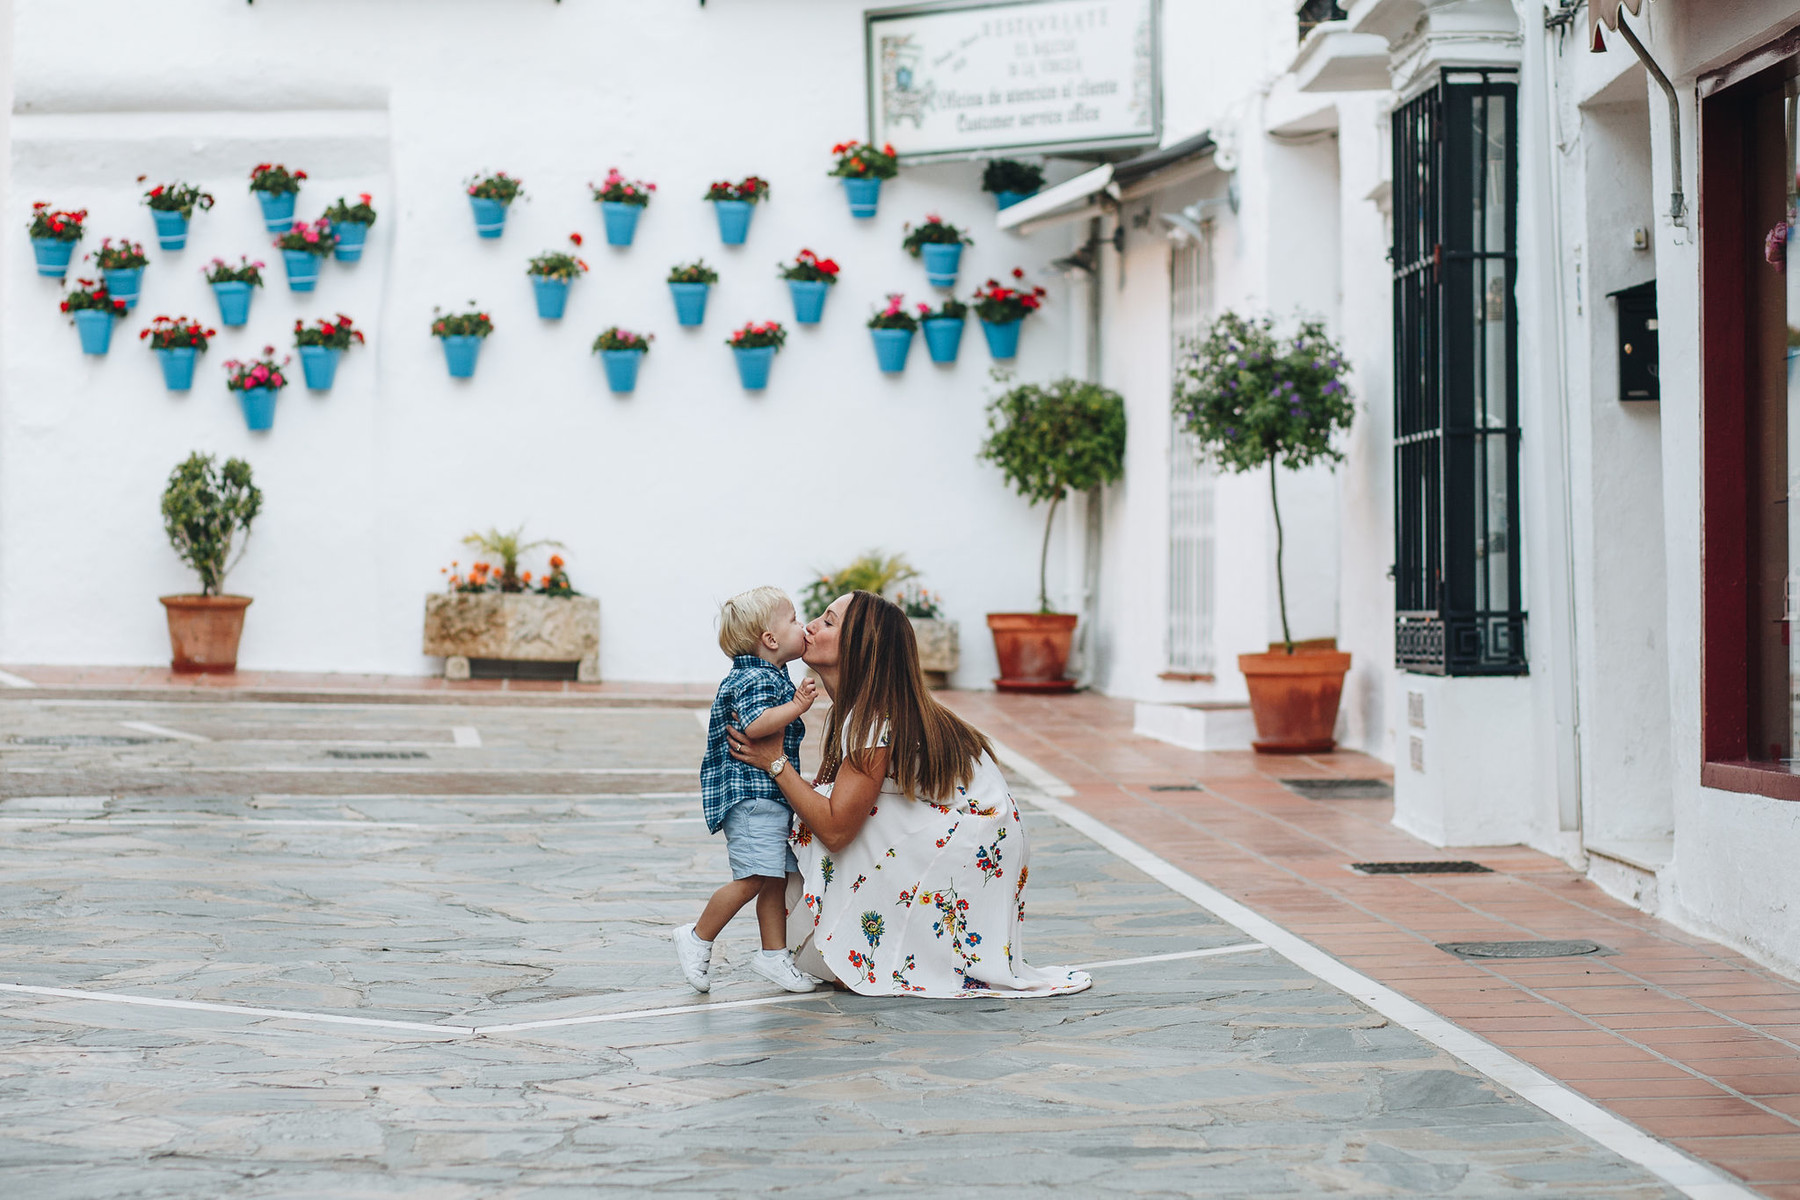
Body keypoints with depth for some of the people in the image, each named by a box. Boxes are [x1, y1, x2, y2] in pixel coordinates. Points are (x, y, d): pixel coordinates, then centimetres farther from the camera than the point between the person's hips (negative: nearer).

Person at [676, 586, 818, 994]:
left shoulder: (772, 678, 19)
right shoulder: (755, 680, -14)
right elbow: (755, 724, -31)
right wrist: (796, 707, -24)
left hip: (773, 795, 11)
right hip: (750, 795, -11)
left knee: (776, 880, 10)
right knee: (752, 879, -14)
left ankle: (774, 954, 14)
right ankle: (698, 938, -1)